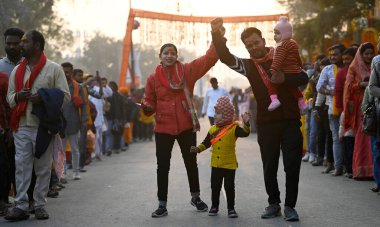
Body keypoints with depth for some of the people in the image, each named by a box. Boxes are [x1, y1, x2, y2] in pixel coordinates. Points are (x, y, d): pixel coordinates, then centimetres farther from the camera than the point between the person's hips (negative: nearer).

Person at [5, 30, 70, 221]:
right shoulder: (16, 71, 14)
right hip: (22, 126, 3)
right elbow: (9, 98, 16)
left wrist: (44, 98, -17)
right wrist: (18, 96, -8)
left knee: (43, 168, 3)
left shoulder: (54, 68, 1)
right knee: (22, 166, -2)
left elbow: (65, 95, -1)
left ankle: (40, 205, 11)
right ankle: (21, 206, -2)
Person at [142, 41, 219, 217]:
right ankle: (162, 205, 10)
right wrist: (146, 107, -18)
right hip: (163, 128, -1)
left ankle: (195, 197, 33)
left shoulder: (187, 70, -1)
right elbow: (151, 103, 5)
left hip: (186, 126, 1)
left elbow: (209, 58, -6)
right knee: (163, 166, 2)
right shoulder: (153, 79, -1)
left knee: (191, 163, 14)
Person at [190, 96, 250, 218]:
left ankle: (231, 208, 13)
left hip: (229, 164, -5)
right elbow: (206, 142, 13)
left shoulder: (234, 128, -9)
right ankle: (214, 206, 26)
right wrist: (198, 148, -1)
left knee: (229, 187, 2)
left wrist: (246, 123, -40)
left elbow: (245, 133, -24)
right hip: (216, 164, 5)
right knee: (215, 186, 12)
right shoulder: (213, 129, 5)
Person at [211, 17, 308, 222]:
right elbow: (225, 57, -6)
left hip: (291, 120, -1)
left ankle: (290, 205, 9)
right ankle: (273, 203, 22)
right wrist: (216, 33, -20)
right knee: (269, 167, 6)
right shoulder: (247, 65, 8)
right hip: (266, 123, 2)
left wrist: (284, 78, -20)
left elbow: (304, 78, -1)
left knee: (292, 166, -1)